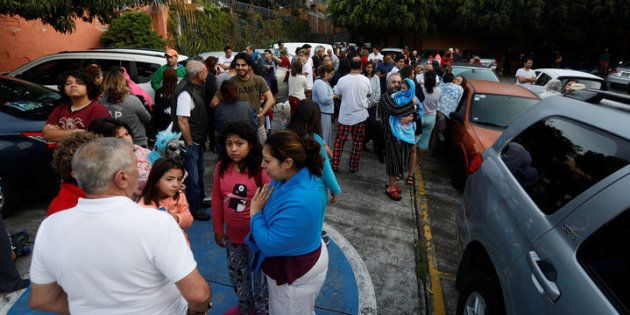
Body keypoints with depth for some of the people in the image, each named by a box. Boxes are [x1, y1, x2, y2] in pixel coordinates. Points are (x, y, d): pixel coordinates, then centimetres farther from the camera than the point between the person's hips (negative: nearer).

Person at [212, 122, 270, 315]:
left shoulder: (261, 170, -23)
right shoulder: (222, 167, -7)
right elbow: (217, 199, 3)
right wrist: (218, 228, 8)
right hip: (232, 234, 6)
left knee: (260, 275, 16)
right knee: (236, 273, 26)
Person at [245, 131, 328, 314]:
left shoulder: (299, 203, -40)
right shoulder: (294, 176, -11)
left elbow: (269, 245, -30)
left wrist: (255, 213, -20)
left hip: (297, 273, -8)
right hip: (289, 263, 9)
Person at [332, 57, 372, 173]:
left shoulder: (342, 80, -11)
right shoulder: (366, 80, -6)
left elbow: (336, 94, 1)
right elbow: (369, 94, 10)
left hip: (345, 116, -1)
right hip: (360, 115, 1)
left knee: (339, 141, 10)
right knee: (357, 142, 11)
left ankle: (335, 165, 12)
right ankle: (354, 166, 17)